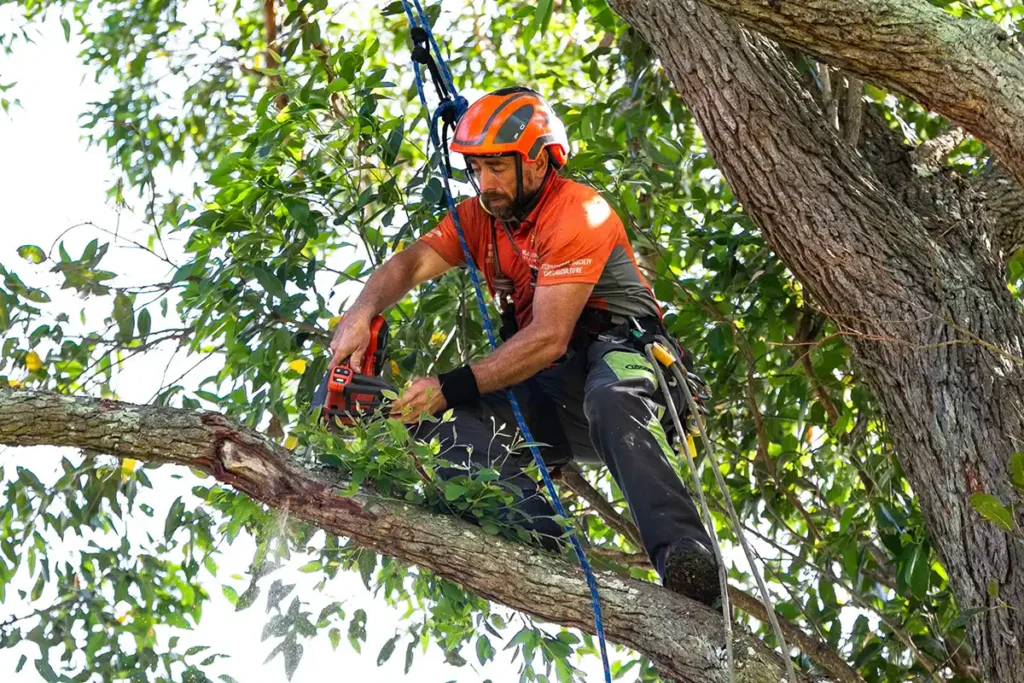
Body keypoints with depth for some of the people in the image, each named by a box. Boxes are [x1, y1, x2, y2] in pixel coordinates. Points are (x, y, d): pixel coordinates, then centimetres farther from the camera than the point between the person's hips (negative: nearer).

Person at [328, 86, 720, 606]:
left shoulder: (579, 214, -15)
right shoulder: (480, 216, 9)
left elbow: (549, 338, -23)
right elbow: (412, 263, -6)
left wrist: (454, 387, -29)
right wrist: (362, 313, -29)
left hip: (618, 353, -7)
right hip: (546, 392, 7)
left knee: (611, 401, -42)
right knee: (437, 423, -17)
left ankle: (684, 555, -54)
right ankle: (543, 539, -35)